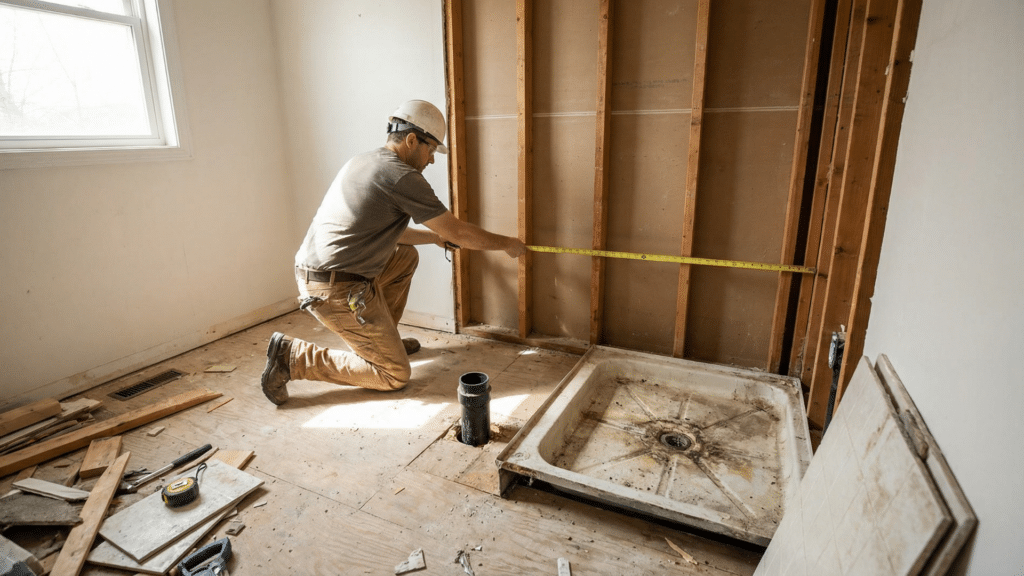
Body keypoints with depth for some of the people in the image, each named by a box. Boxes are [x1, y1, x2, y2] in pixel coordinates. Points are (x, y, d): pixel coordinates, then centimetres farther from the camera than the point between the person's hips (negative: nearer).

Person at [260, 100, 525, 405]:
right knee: (395, 375, 0)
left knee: (406, 257, 24)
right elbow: (458, 232, -10)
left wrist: (435, 237, 29)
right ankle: (293, 357, -1)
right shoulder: (402, 177, -14)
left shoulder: (362, 162, 15)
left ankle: (383, 337, 29)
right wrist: (507, 244, 5)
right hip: (338, 291, -10)